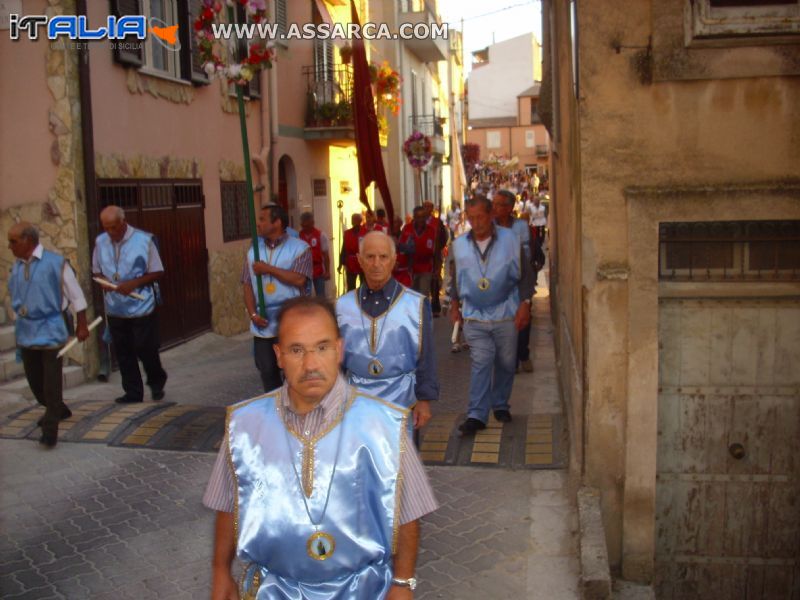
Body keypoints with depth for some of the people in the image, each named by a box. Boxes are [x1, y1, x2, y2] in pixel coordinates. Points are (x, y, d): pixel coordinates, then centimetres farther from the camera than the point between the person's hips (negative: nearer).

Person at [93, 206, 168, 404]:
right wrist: (103, 281, -10)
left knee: (145, 350, 4)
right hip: (115, 309, 4)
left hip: (141, 307, -4)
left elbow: (158, 272, -7)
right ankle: (133, 392, 23)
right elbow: (96, 270, 13)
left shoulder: (144, 240, -12)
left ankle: (157, 383, 30)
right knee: (123, 353, 10)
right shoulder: (100, 242, 1)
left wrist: (134, 283, -20)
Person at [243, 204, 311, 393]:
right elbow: (247, 284, 8)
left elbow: (299, 279, -19)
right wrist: (253, 313, -5)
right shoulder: (254, 250, 10)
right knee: (267, 371, 12)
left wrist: (268, 269, -11)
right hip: (263, 324, 5)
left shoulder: (299, 248, -5)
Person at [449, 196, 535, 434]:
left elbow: (525, 274, 1)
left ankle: (500, 405, 29)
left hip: (506, 314, 0)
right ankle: (477, 415, -8)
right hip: (474, 316, 0)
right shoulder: (459, 244, 3)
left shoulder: (510, 240, -3)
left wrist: (524, 303, -6)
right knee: (481, 363, -8)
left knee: (506, 363, 10)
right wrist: (455, 304, 14)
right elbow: (456, 278, 16)